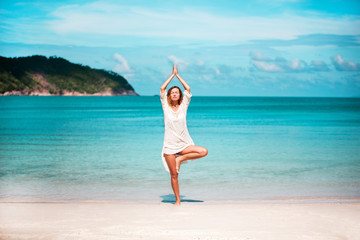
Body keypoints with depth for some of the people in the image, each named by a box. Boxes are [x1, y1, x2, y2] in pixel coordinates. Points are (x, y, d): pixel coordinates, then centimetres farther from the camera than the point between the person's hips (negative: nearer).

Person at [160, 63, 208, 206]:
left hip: (184, 144, 2)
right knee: (174, 174, -1)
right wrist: (172, 75, 2)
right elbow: (162, 89, -4)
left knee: (204, 151, -20)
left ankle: (181, 159, -3)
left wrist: (178, 75, 7)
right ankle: (177, 200, 12)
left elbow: (188, 89, 3)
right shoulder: (166, 107, 3)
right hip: (170, 146, -2)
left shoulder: (183, 106, 6)